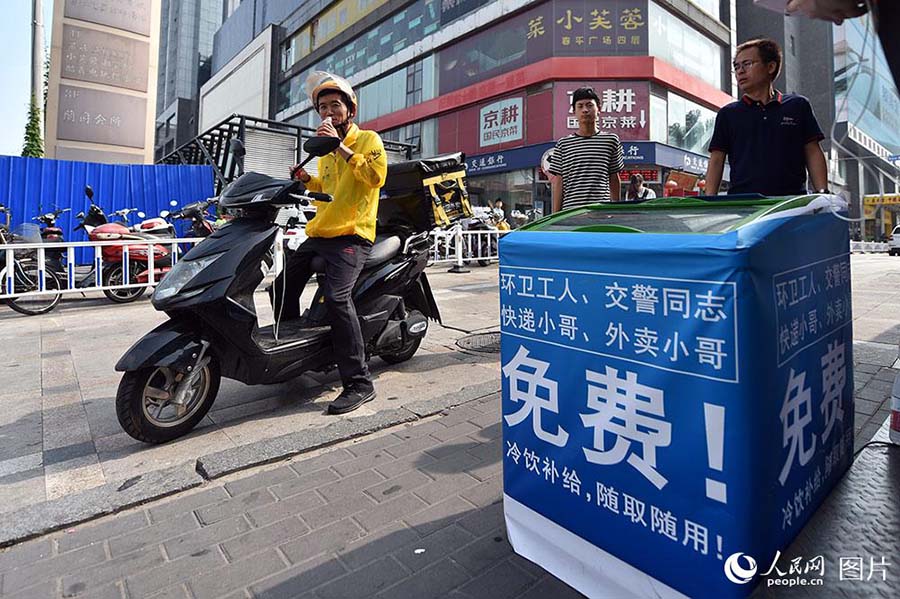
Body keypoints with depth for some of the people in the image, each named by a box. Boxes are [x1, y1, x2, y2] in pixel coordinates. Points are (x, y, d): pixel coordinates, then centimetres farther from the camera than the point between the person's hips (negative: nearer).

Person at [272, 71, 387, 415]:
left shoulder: (368, 139, 1)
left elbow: (376, 176, -18)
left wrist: (341, 147, -18)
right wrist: (307, 180, 16)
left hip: (351, 235, -8)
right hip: (318, 234, 9)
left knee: (336, 298, -27)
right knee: (281, 289, 10)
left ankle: (359, 383, -20)